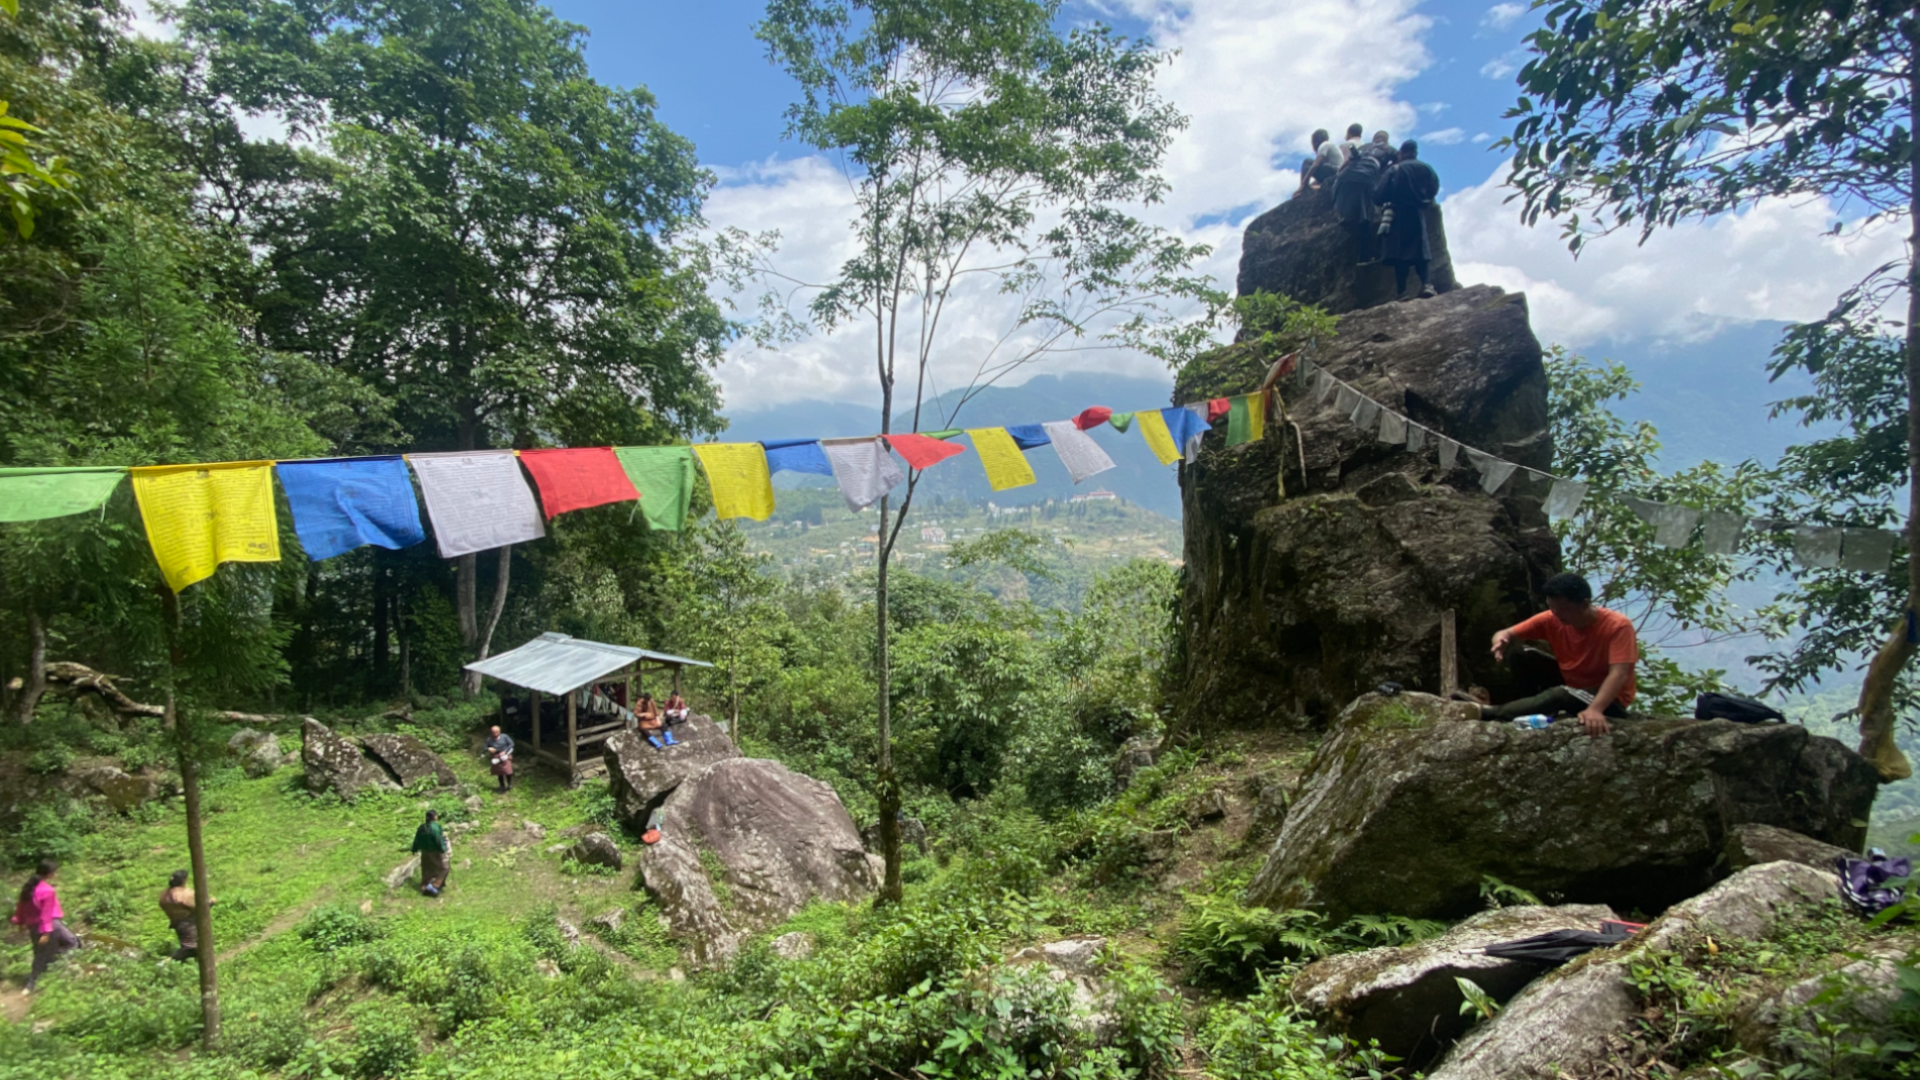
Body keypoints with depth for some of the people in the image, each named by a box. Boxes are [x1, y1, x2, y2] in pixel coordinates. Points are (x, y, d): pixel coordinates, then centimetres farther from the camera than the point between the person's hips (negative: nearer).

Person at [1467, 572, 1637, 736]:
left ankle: (1488, 712, -27)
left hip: (1610, 699, -6)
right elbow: (1507, 633, -8)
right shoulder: (1552, 619, -11)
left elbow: (1619, 674, -32)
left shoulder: (1618, 626, -23)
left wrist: (1594, 709, -48)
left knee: (1560, 695, -33)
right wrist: (1501, 641, -34)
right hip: (1569, 688, 6)